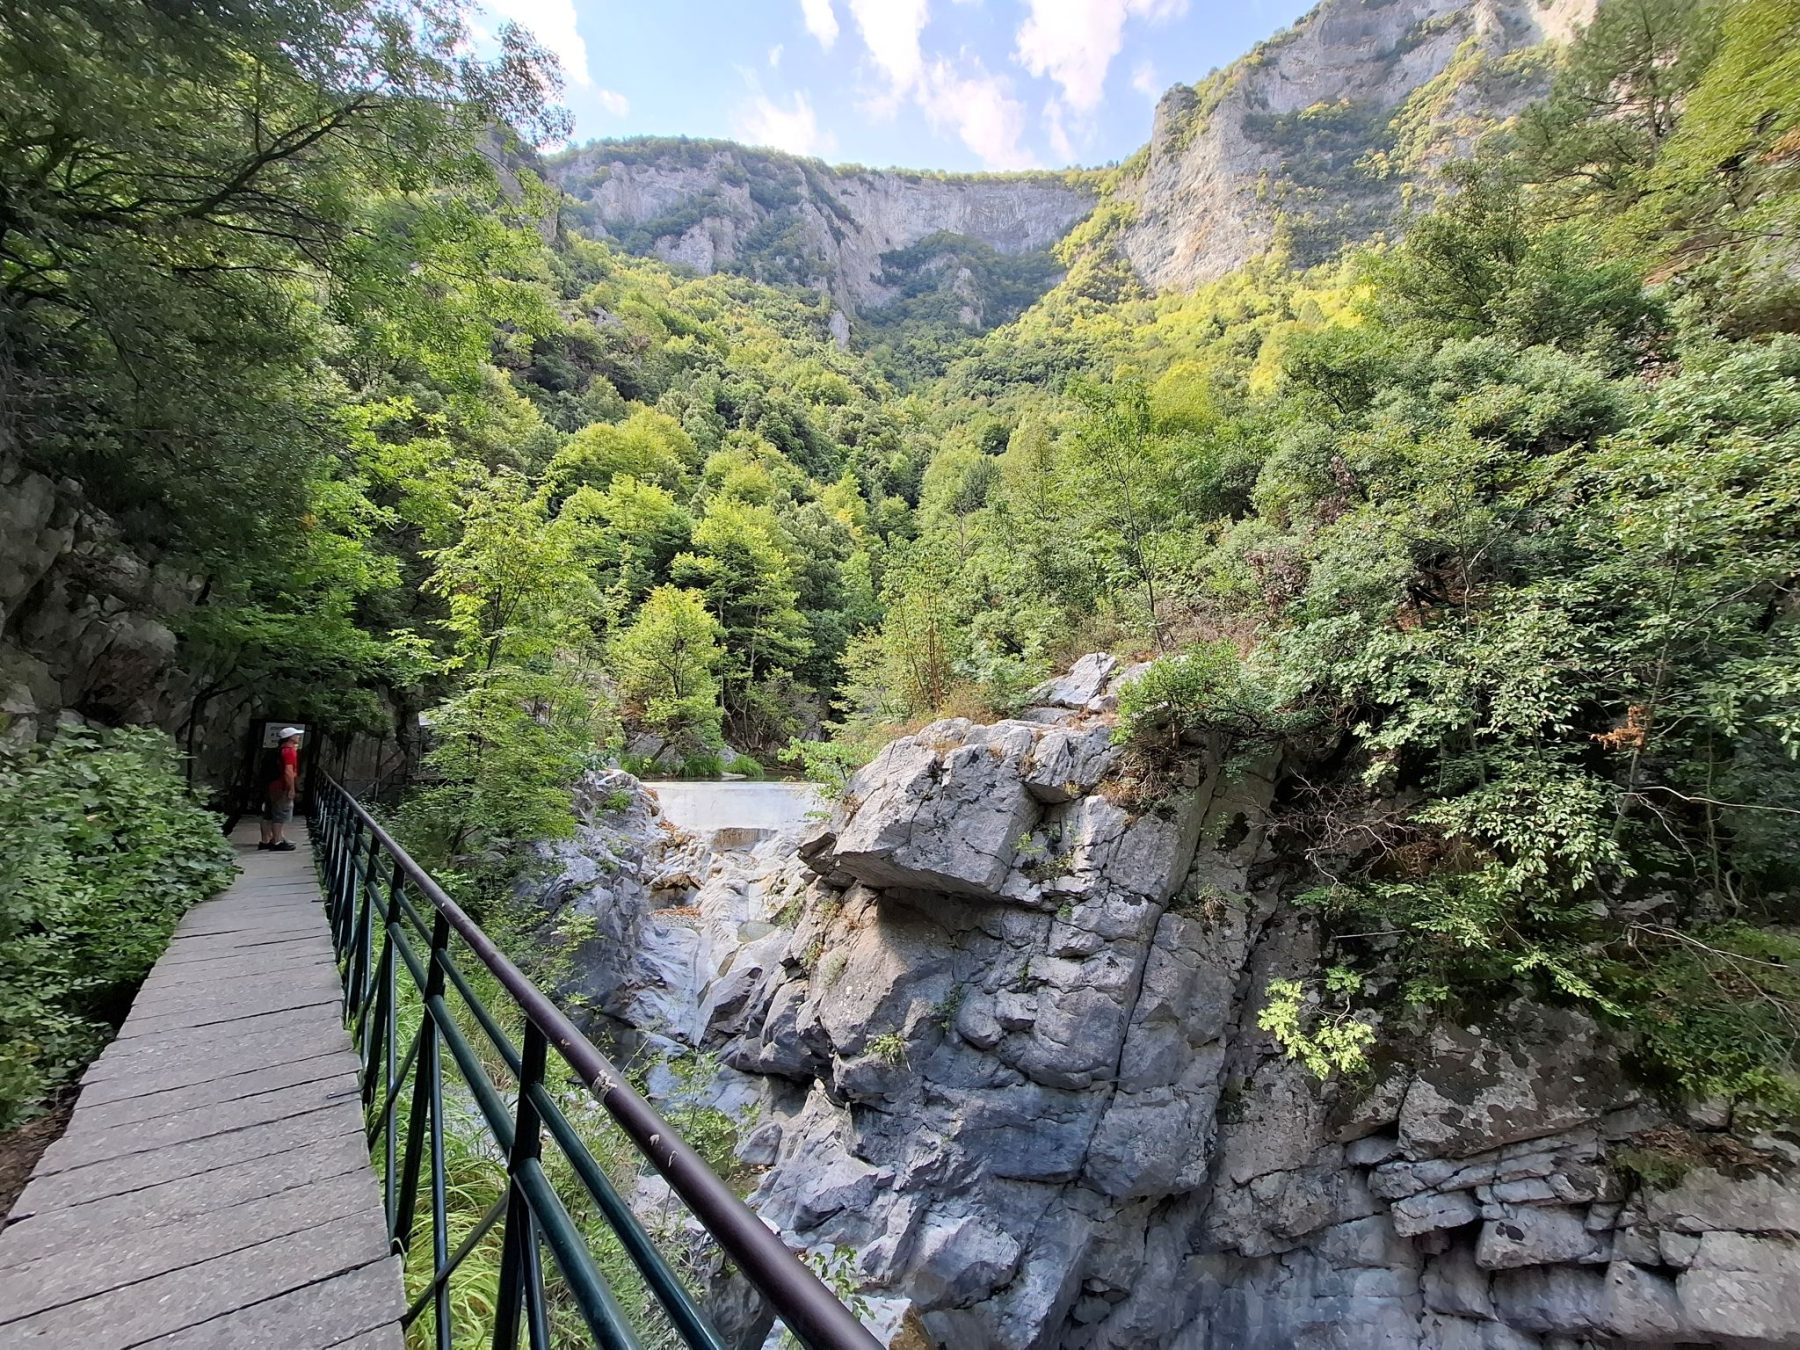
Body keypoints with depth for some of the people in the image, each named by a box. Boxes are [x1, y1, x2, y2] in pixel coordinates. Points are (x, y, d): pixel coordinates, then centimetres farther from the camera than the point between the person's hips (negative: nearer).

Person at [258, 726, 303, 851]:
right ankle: (277, 843, -2)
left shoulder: (281, 750, 15)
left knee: (270, 815, 14)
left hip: (274, 786, 10)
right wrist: (291, 789, -21)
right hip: (283, 788, -10)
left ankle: (266, 841, 21)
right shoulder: (290, 751, -15)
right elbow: (288, 772, -22)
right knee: (281, 815, -5)